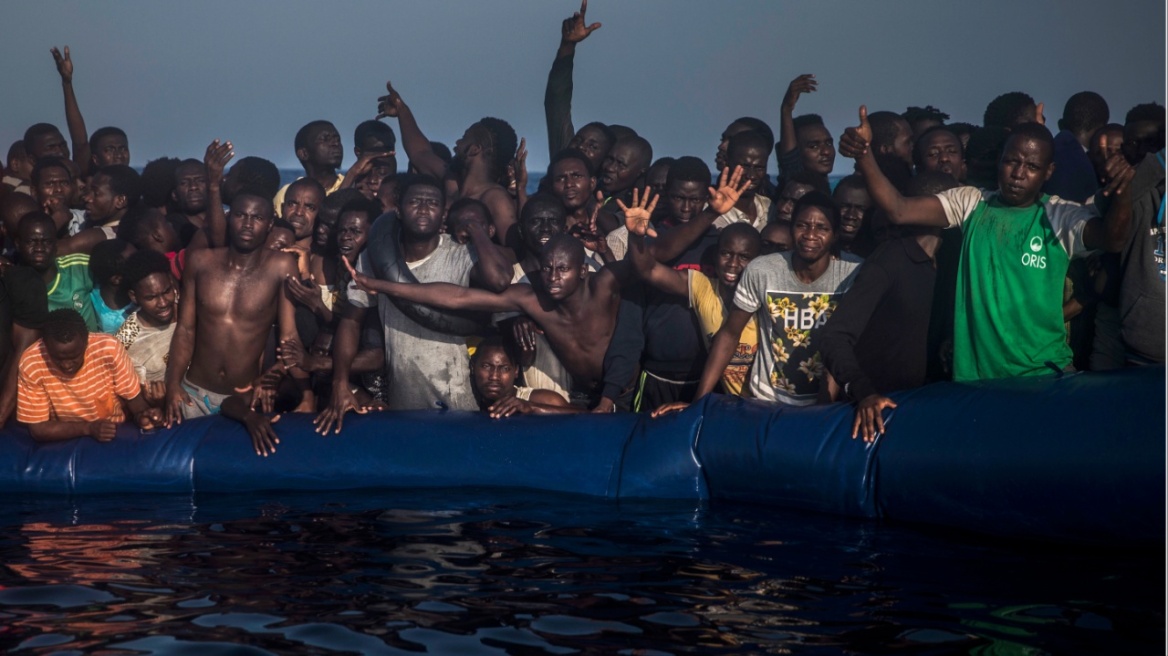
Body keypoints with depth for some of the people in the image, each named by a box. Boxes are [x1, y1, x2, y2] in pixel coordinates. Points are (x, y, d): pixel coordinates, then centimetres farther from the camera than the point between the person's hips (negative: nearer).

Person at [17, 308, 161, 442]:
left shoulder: (109, 348, -19)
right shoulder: (31, 364, -19)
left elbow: (132, 395, -5)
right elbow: (38, 429, -13)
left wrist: (141, 414, -25)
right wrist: (89, 428, -24)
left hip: (115, 435, 1)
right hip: (66, 442, -1)